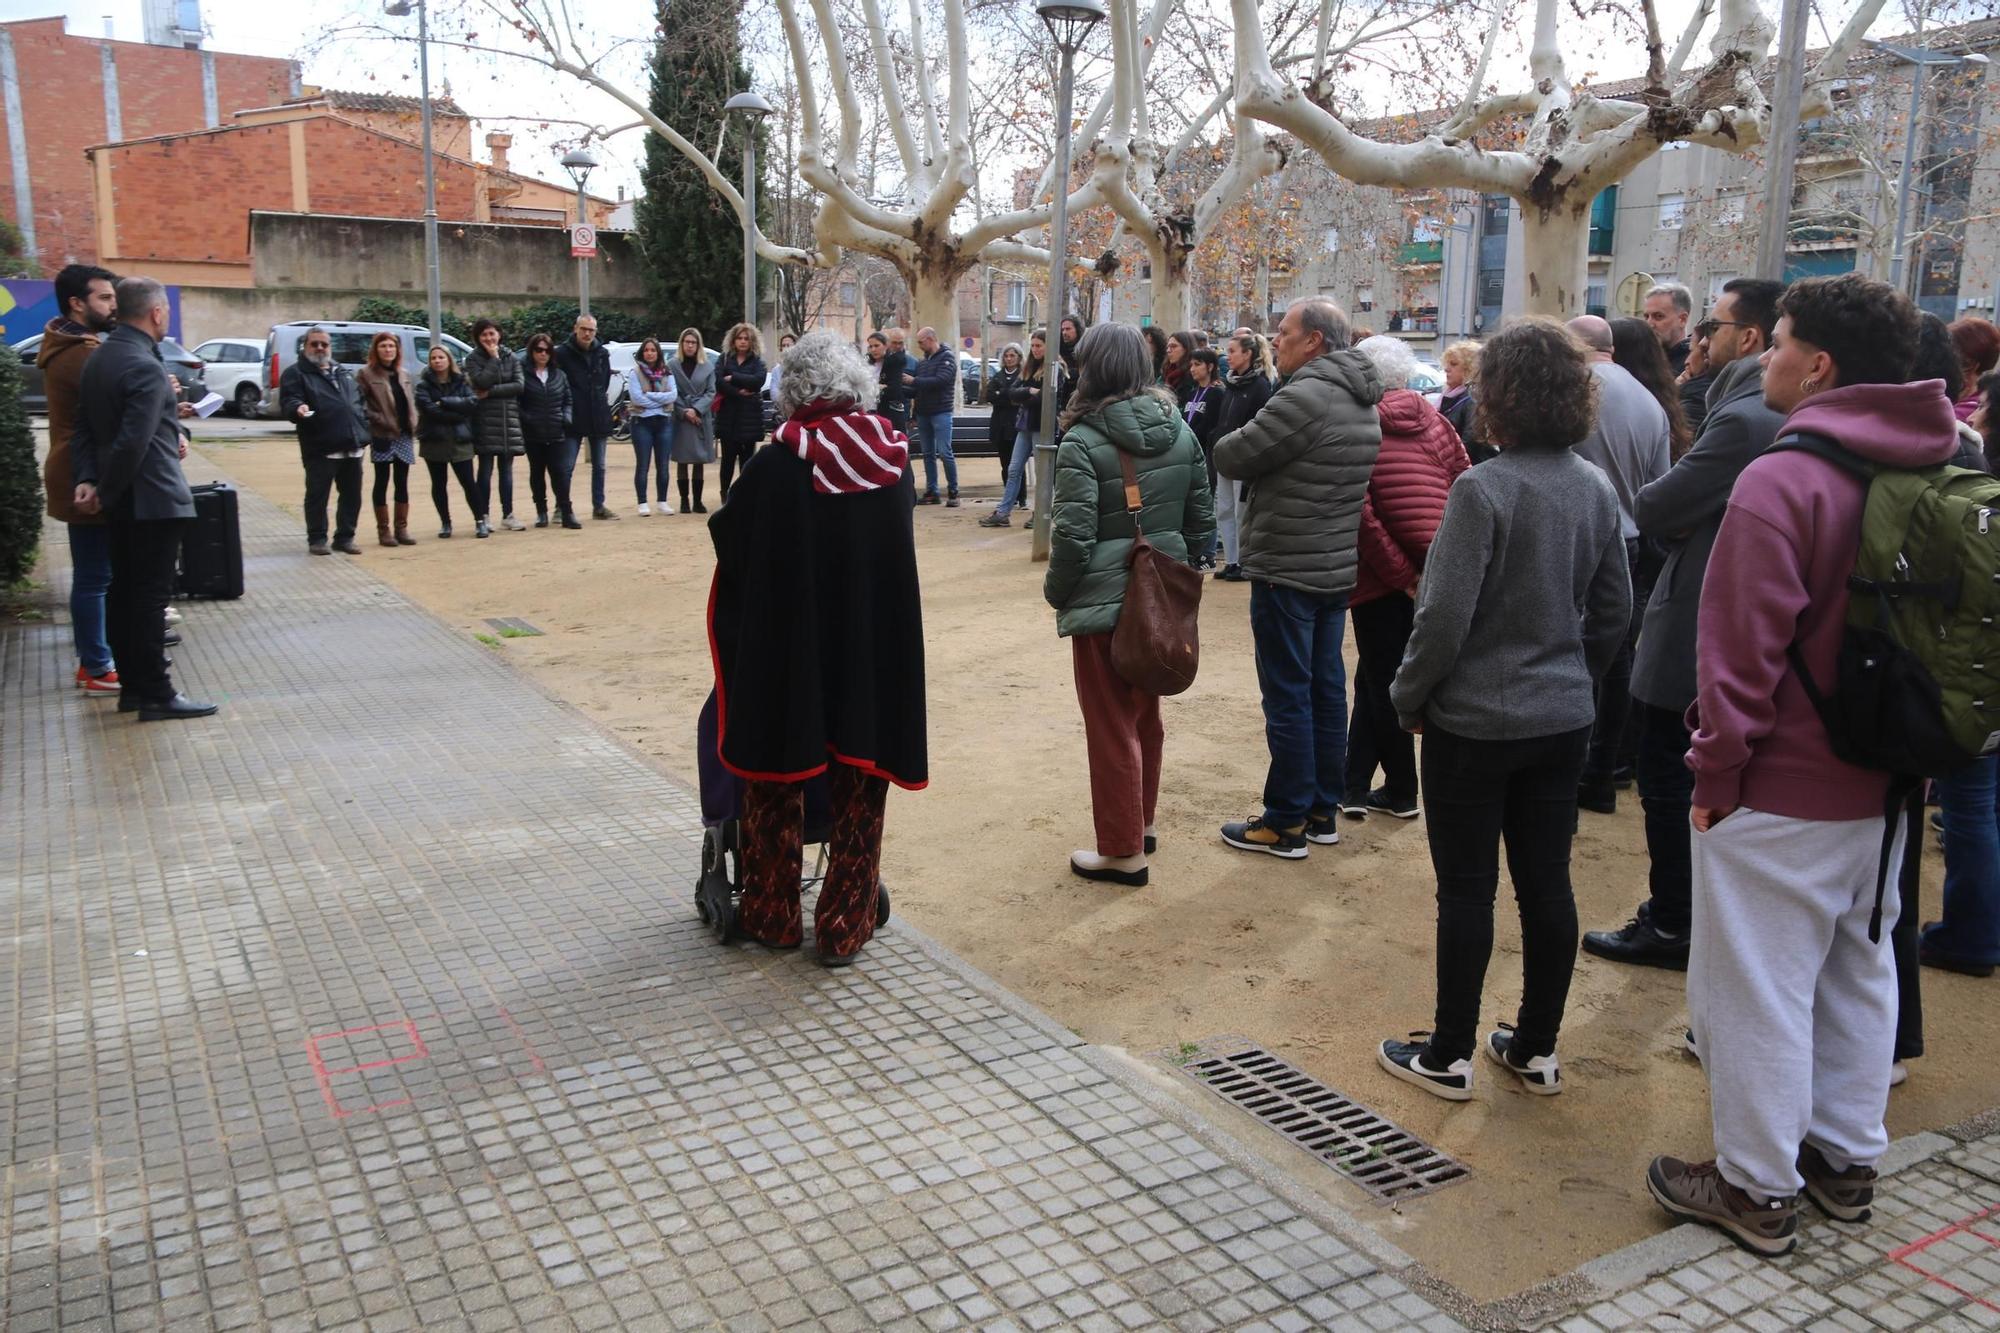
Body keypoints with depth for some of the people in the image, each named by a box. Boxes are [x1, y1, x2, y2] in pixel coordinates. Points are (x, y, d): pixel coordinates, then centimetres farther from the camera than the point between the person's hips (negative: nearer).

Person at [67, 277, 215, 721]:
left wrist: (86, 479, 0)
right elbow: (132, 442, -24)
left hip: (121, 502, 9)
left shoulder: (99, 358, 12)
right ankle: (156, 695, -1)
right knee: (149, 597, -5)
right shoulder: (145, 368, -18)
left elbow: (83, 429, 10)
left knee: (123, 593, 12)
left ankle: (133, 685, 20)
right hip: (153, 499, -9)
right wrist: (106, 492, -13)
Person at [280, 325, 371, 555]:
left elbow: (359, 403, 25)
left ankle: (345, 537, 18)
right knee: (317, 495, -1)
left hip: (352, 446, 6)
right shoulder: (296, 374, 2)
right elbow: (288, 402, -10)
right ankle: (317, 539, 8)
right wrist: (298, 408, -33)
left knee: (352, 495, 8)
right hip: (320, 449, -6)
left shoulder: (342, 372, 22)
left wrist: (364, 433, 16)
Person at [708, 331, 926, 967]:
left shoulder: (774, 467, -15)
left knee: (777, 786, 17)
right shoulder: (894, 460, -5)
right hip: (876, 652, 2)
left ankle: (774, 919, 27)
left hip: (786, 654, -2)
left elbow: (729, 545, -4)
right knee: (859, 793, 14)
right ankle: (844, 929, 19)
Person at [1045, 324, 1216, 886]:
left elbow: (1073, 536, -19)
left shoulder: (1083, 441, -16)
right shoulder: (1179, 430, 3)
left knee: (1111, 728, 4)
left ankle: (1124, 851, 12)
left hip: (1103, 602, -6)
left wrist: (1055, 592, -3)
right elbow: (1202, 521, 7)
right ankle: (1142, 822, 35)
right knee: (1146, 715, 21)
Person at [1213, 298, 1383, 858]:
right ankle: (1322, 810, 23)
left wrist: (1239, 438, 5)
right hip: (1337, 567, 9)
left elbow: (1230, 457, -16)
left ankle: (1285, 822, 6)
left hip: (1288, 572, -9)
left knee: (1288, 696, -2)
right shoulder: (1362, 403, 11)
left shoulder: (1305, 397, -20)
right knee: (1326, 688, 14)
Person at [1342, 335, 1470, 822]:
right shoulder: (1432, 419, 6)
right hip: (1434, 572, 5)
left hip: (1382, 576, -5)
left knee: (1381, 684, 10)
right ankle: (1355, 786, 19)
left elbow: (1359, 508, -17)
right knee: (1374, 679, 16)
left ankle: (1402, 791, 20)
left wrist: (1399, 571, -12)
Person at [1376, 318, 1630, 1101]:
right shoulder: (1596, 488, 3)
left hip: (1475, 720, -6)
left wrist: (1409, 697, -5)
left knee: (1466, 889, 4)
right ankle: (1536, 1050, 26)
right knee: (1547, 882, 13)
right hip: (1562, 717, 6)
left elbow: (1445, 616, -19)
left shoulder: (1483, 489, -18)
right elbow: (1614, 610, 10)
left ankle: (1449, 1057, 16)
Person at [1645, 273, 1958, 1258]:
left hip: (1782, 795, -8)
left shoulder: (1785, 477, -20)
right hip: (1887, 785, 8)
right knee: (1858, 971, 19)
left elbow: (1742, 648, -21)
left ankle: (1758, 1189, 15)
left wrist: (1715, 771, -11)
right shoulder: (1938, 471, 6)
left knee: (1758, 988, 3)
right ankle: (1846, 1158, 33)